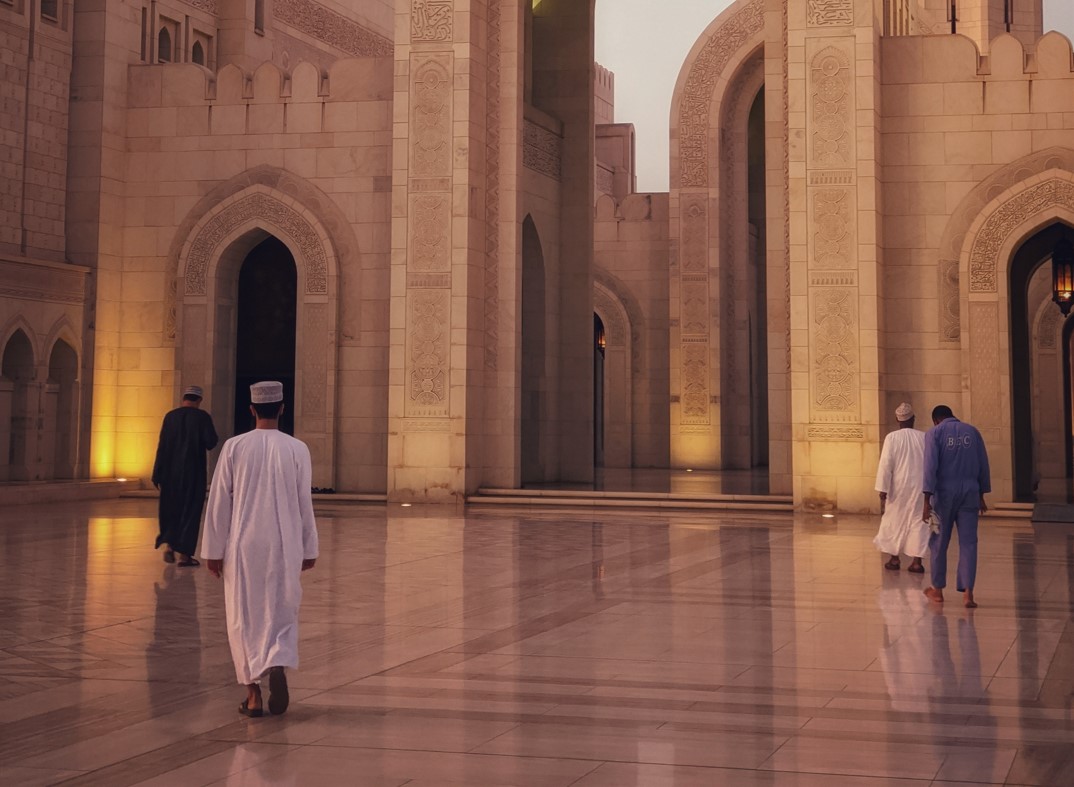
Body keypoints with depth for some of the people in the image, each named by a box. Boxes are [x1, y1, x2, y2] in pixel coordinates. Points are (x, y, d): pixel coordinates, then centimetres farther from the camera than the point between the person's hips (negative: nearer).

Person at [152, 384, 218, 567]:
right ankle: (184, 553, 2)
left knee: (170, 508, 18)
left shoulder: (170, 416, 0)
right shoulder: (202, 417, -8)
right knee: (190, 510, 4)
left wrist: (158, 475, 4)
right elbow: (211, 443, -11)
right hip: (194, 472, -2)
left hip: (171, 471, 2)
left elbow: (162, 446, 0)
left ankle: (168, 544, 7)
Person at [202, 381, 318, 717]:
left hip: (242, 547, 0)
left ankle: (253, 694, 10)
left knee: (245, 617, 10)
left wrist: (214, 550, 4)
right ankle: (278, 666, -15)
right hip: (284, 547, 0)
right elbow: (304, 504, 0)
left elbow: (218, 502, -3)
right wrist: (309, 549, 10)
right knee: (282, 613, 12)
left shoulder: (234, 447, -4)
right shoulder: (297, 449, -4)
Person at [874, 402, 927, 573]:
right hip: (920, 488, 1)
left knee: (894, 521, 13)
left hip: (898, 488, -1)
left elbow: (885, 465, -11)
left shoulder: (892, 437, -8)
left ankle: (894, 559, 21)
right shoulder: (924, 437, -2)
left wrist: (883, 490, -8)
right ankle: (917, 561, 1)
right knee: (918, 522, 6)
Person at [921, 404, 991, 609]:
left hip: (944, 493, -2)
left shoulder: (934, 433, -2)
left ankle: (938, 589, 20)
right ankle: (968, 592, -7)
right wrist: (981, 497, 18)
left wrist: (927, 500, -12)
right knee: (968, 543, 1)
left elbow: (931, 466, -11)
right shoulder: (972, 431, 9)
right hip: (969, 492, 2)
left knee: (939, 542, 10)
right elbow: (983, 466, 10)